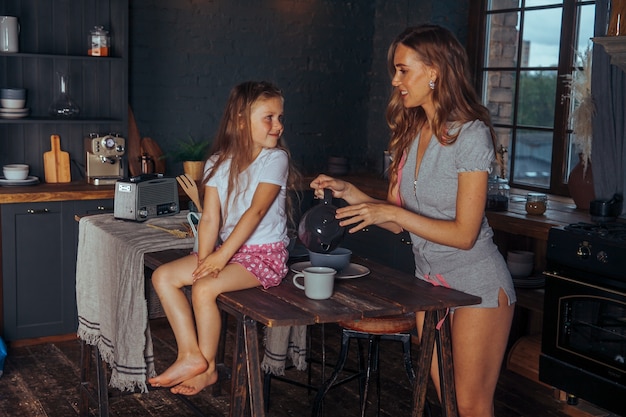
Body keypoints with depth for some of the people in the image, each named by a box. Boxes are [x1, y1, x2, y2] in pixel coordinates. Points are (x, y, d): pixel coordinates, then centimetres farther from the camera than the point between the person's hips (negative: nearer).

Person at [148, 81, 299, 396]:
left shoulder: (275, 158, -10)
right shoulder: (218, 163, 3)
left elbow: (256, 210, -19)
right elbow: (210, 219, -3)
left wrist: (222, 255, -23)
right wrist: (204, 258, -18)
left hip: (265, 253, -6)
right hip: (227, 249, 6)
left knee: (204, 288, -25)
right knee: (163, 276, -4)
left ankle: (208, 368, -4)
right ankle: (191, 354, -6)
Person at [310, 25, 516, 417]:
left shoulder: (471, 134, -18)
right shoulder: (412, 131, 4)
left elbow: (464, 234, -21)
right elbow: (398, 219, 5)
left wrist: (392, 213, -25)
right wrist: (349, 192, -7)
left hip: (477, 283, -7)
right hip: (430, 279, 7)